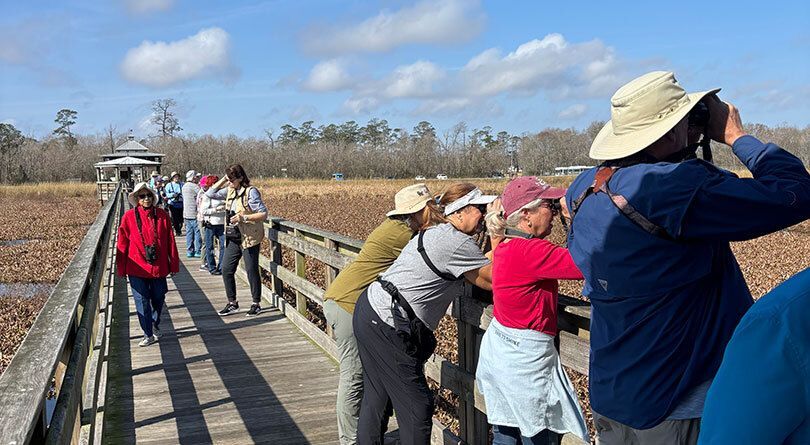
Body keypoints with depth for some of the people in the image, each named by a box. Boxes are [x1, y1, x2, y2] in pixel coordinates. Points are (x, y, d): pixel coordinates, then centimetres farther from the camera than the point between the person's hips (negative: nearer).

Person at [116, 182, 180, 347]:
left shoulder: (162, 215, -1)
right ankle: (148, 335, 13)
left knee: (158, 298, 14)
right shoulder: (129, 217, -5)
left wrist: (174, 264, 4)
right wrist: (121, 268, 1)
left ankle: (155, 325, 38)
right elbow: (122, 243, 0)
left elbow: (170, 241, 2)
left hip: (158, 266, 2)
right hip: (137, 267, -1)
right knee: (142, 301, 2)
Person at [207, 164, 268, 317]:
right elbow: (210, 193, 15)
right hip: (233, 238, 8)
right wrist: (223, 180, 5)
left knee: (251, 270, 1)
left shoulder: (251, 192, -13)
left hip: (249, 238, -8)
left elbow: (263, 213, -15)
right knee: (226, 269, 7)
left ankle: (256, 304, 15)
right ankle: (232, 303, 19)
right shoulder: (230, 191, 9)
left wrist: (244, 218, -26)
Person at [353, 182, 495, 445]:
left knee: (375, 398, 20)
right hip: (386, 327, -10)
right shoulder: (459, 243, -14)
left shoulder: (436, 233, 15)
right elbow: (493, 281, -11)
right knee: (417, 407, -2)